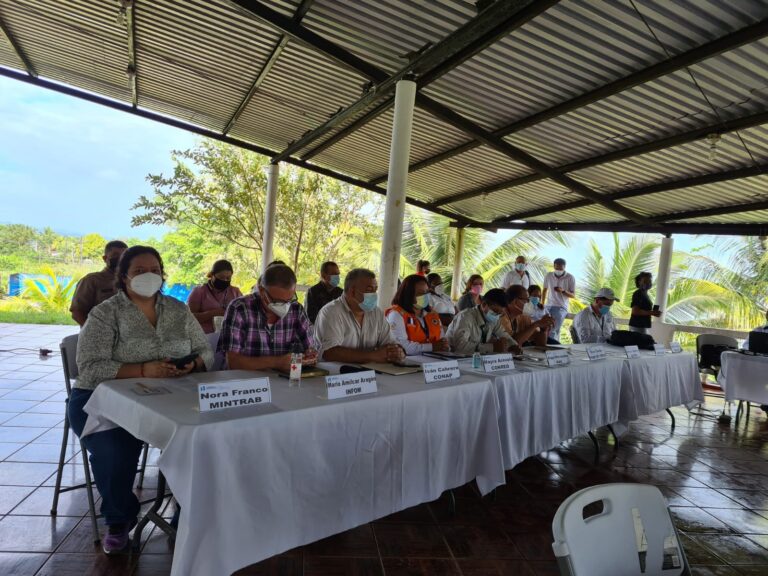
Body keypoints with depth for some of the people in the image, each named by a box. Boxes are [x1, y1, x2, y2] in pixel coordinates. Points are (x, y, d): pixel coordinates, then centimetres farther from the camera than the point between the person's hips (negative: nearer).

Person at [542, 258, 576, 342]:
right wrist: (542, 305, 16)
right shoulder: (548, 276, 4)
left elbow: (573, 295, -3)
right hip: (548, 306, 4)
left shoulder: (570, 278, -5)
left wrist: (563, 291, -21)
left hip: (561, 307, -4)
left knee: (553, 330, -14)